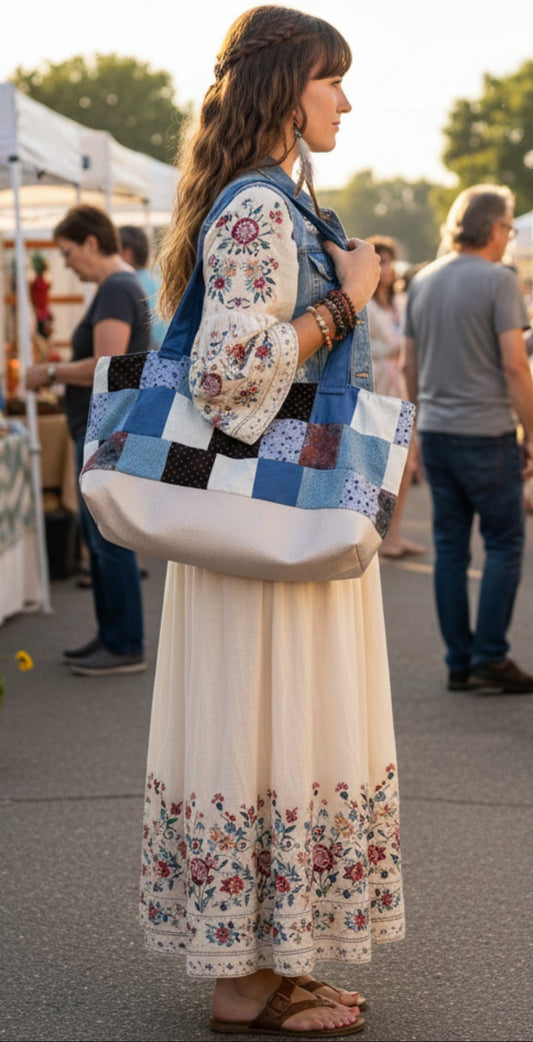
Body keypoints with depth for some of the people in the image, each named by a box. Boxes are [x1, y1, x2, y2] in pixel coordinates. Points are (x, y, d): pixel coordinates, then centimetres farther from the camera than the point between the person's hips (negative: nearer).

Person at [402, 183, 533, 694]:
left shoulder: (421, 282, 11)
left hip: (435, 433, 6)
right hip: (487, 432, -6)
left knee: (450, 547, 8)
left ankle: (459, 663, 11)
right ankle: (490, 657, -1)